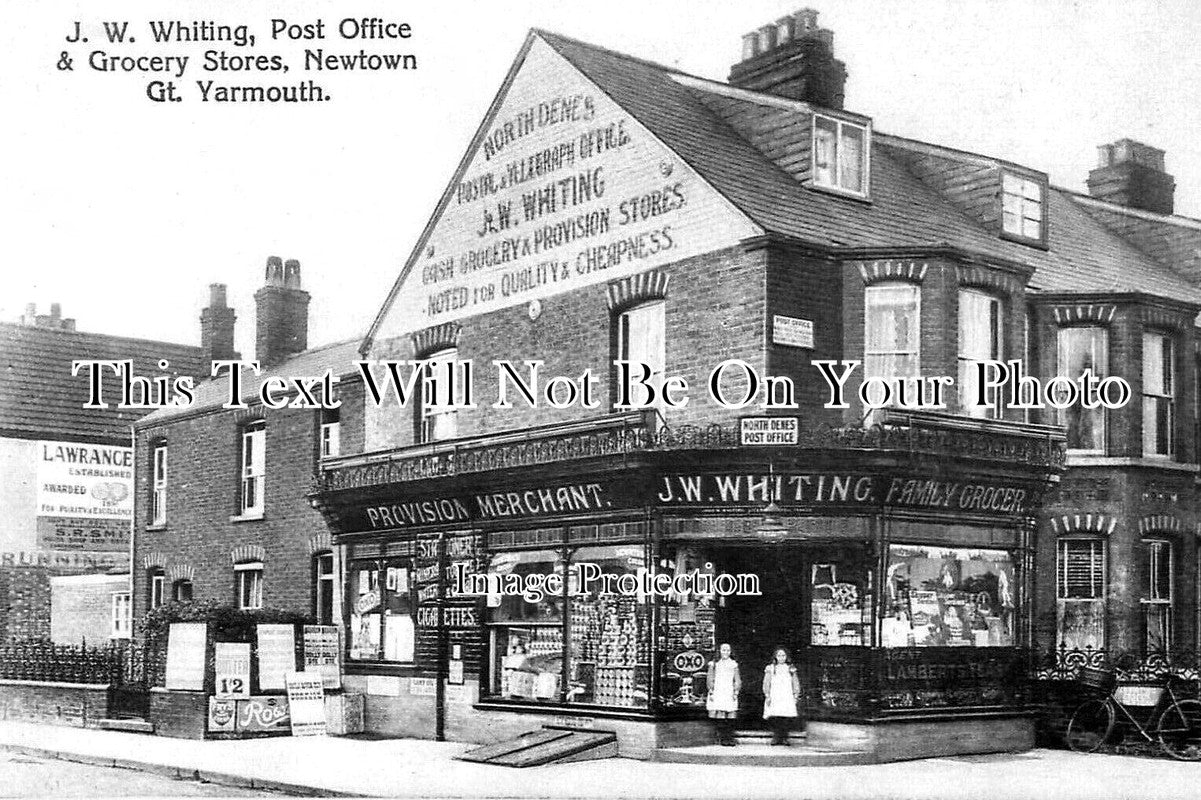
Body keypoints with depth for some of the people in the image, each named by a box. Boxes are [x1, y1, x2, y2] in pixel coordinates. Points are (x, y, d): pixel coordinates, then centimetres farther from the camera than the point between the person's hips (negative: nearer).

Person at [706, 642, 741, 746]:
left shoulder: (733, 664, 12)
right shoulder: (714, 664, 8)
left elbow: (737, 681, 12)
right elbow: (710, 680, 6)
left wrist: (736, 692, 1)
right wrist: (711, 692, -2)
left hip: (730, 694, 1)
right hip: (717, 694, -1)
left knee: (730, 717, -5)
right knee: (720, 718, -7)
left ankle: (730, 739, -3)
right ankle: (722, 738, -4)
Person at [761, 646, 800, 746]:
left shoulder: (790, 668, 15)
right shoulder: (770, 668, 10)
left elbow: (795, 684, 17)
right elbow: (766, 683, 8)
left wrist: (796, 696, 8)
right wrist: (767, 696, -1)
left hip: (787, 697, 1)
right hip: (774, 697, -1)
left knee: (787, 718, -12)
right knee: (774, 718, -15)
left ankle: (784, 738, -5)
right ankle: (776, 737, -8)